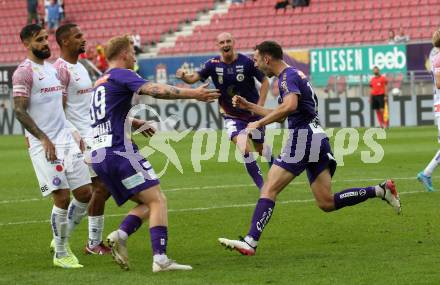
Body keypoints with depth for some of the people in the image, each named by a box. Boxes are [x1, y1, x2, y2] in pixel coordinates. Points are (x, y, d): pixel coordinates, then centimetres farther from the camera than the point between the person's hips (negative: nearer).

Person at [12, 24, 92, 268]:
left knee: (85, 194, 3)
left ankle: (62, 239, 22)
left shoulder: (52, 69, 16)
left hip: (66, 139, 8)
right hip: (44, 144, -8)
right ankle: (60, 254, 3)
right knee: (62, 197, -11)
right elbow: (19, 111, -15)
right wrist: (44, 139, -20)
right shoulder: (24, 72, -9)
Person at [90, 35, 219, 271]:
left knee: (146, 203, 14)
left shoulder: (101, 82, 23)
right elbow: (155, 90, -20)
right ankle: (160, 258, -21)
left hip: (99, 156, 9)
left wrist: (135, 124, 49)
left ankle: (120, 236, -9)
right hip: (120, 152, -9)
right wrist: (193, 94, -18)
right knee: (157, 200, -9)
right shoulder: (121, 75, -4)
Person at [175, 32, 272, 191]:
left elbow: (265, 82, -6)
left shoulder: (246, 62, -15)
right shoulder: (213, 64, -10)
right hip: (232, 116, 0)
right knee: (245, 149, -20)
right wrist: (183, 76, -38)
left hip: (253, 113, 0)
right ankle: (262, 187, -7)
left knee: (261, 149, 14)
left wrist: (260, 106, -13)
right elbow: (194, 78, -16)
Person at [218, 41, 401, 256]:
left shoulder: (288, 77, -8)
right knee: (327, 203, 7)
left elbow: (290, 106, -28)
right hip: (317, 139, 10)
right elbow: (281, 115, 32)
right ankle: (381, 191, 5)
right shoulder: (294, 75, 23)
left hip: (304, 138, -10)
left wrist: (259, 123, -23)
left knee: (269, 189, -11)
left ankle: (250, 241, -19)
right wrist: (248, 106, 32)